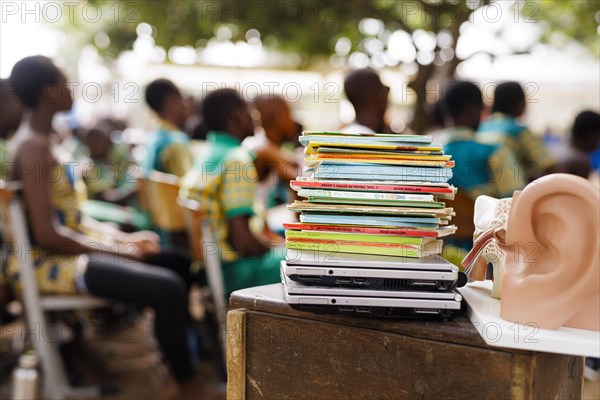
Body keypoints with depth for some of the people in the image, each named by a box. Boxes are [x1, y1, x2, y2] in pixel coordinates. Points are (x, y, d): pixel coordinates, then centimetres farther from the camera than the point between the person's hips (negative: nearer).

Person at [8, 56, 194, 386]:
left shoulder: (40, 139, 13)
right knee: (168, 288, -23)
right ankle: (185, 381, -3)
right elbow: (47, 234, -24)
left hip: (70, 246, 11)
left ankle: (184, 356, 19)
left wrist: (121, 237, 7)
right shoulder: (33, 148, -18)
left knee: (177, 265, 11)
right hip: (47, 263, -11)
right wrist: (118, 251, -16)